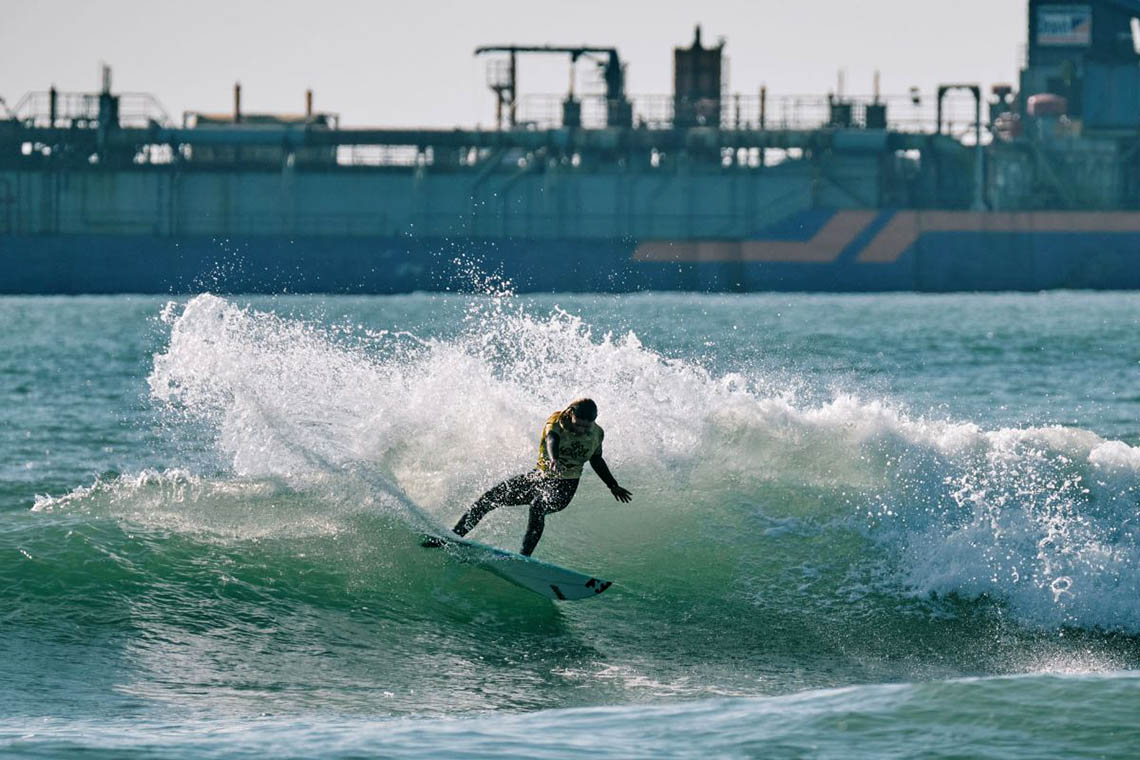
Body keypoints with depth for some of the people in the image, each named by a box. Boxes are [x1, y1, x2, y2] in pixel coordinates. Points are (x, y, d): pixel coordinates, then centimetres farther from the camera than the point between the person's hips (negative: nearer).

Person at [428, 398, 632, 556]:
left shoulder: (596, 434, -5)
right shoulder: (556, 422, -14)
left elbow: (597, 461, 16)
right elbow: (552, 440, -38)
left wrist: (613, 486, 23)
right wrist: (554, 459, -61)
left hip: (563, 488, -1)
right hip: (540, 476, 2)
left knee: (537, 507, -36)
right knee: (489, 498, -6)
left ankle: (525, 556, -44)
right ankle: (453, 536, 5)